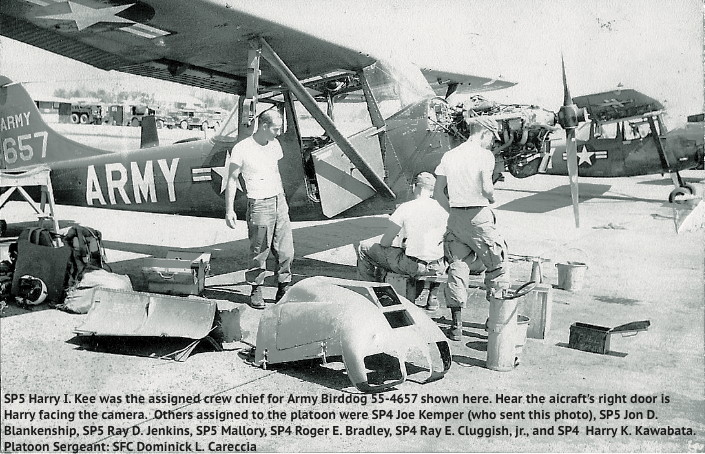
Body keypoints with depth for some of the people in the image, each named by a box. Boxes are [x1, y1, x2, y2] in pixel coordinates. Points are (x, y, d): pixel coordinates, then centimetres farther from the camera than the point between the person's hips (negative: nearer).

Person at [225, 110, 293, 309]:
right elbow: (232, 180, -5)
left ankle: (283, 289, 14)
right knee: (260, 252, -1)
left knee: (285, 250, 3)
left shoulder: (274, 144, 10)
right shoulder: (242, 149, -9)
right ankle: (256, 290, 14)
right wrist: (229, 210, -9)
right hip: (259, 205, -6)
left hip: (279, 201, 6)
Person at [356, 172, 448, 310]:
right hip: (438, 267, 4)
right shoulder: (443, 208, 1)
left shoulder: (406, 208, -10)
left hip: (413, 265, -4)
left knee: (364, 249, 11)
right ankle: (431, 296, 32)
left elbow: (385, 243, -6)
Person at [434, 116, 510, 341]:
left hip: (455, 217, 5)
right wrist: (492, 199, 5)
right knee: (497, 265, 11)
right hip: (479, 215, -5)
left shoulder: (450, 155, 11)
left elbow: (438, 192, 7)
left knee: (457, 267, 8)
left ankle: (456, 325, 7)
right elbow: (486, 188, -17)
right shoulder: (483, 155, -4)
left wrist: (453, 211, 16)